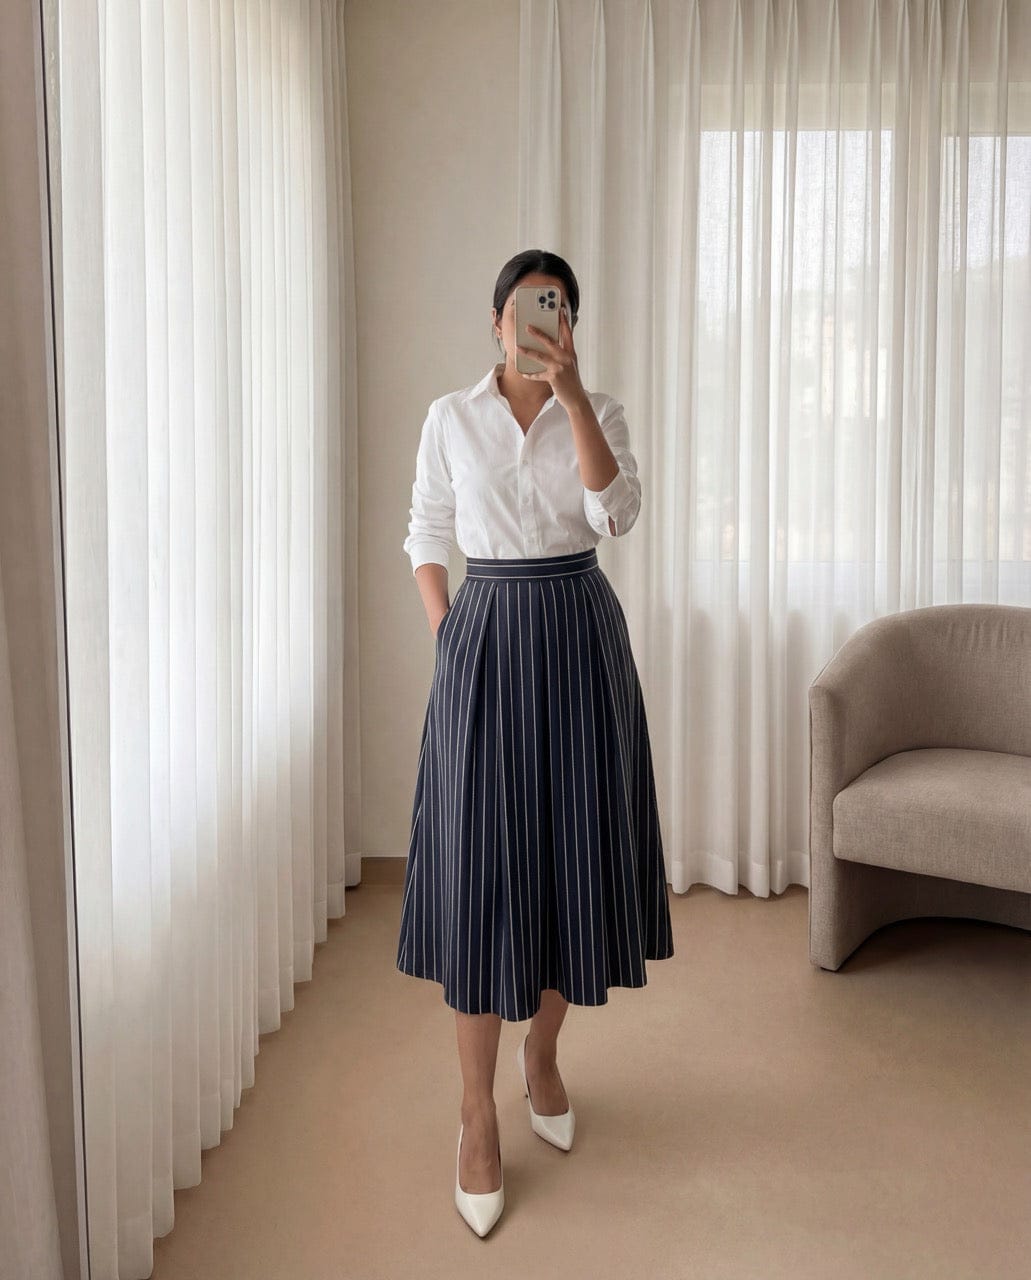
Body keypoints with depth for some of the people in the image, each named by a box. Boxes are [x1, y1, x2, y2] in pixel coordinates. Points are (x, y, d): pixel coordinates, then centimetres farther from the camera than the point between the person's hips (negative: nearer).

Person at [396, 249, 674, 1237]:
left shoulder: (600, 412, 4)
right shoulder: (450, 418, 4)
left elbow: (616, 514, -14)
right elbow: (426, 539, 8)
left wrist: (571, 393, -19)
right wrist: (449, 637, -2)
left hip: (579, 636, 1)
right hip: (487, 636, -1)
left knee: (569, 847, 7)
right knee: (479, 864, -3)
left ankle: (540, 1052, 31)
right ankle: (477, 1113, 6)